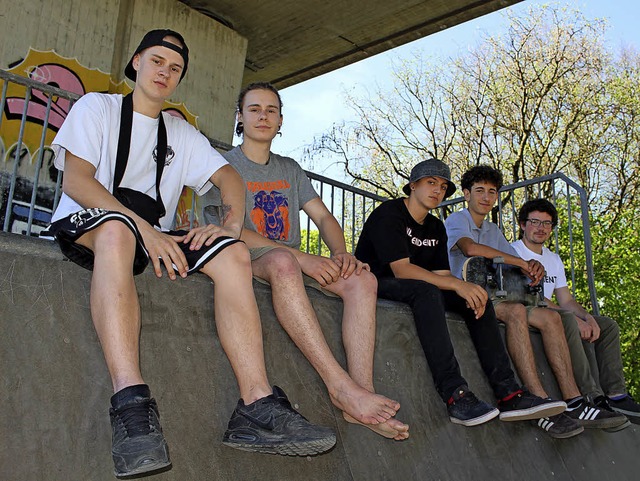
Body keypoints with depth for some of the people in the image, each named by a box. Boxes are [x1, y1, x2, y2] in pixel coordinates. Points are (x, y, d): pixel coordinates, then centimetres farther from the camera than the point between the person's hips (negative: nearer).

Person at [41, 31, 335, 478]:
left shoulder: (182, 133, 22)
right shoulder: (97, 107, 8)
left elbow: (228, 175, 12)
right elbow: (76, 180, -7)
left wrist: (231, 224, -12)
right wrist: (143, 228, -22)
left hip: (155, 237, 4)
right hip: (84, 226, -4)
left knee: (233, 253, -22)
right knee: (116, 227, -40)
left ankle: (257, 406, -33)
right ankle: (131, 403, -51)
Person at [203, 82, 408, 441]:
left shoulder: (290, 169, 23)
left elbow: (324, 216, 14)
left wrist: (341, 253, -11)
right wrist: (300, 257, -22)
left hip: (294, 262, 6)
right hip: (246, 262, -5)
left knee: (362, 278, -21)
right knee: (282, 261, -40)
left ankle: (364, 392, -33)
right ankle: (341, 386, -42)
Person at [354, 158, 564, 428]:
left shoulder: (436, 228, 14)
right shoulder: (389, 214, -11)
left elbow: (441, 275, 6)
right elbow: (401, 269, -24)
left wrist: (468, 290, -18)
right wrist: (457, 284, -30)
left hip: (419, 293, 8)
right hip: (376, 285, -8)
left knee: (479, 299, -9)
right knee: (426, 290, -37)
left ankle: (508, 394, -18)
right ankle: (455, 395, -43)